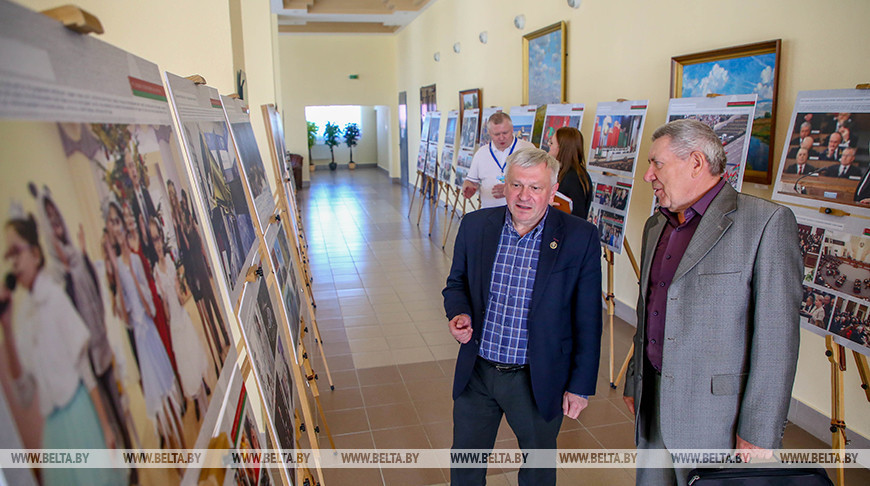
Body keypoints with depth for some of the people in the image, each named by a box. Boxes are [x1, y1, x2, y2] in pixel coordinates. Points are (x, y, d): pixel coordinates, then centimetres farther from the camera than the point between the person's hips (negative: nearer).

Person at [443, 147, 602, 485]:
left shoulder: (580, 238, -14)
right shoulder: (475, 225, -6)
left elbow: (588, 321, -8)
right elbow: (456, 283, 8)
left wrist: (580, 385, -5)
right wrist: (458, 314, -13)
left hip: (539, 381, -2)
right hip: (476, 374, 3)